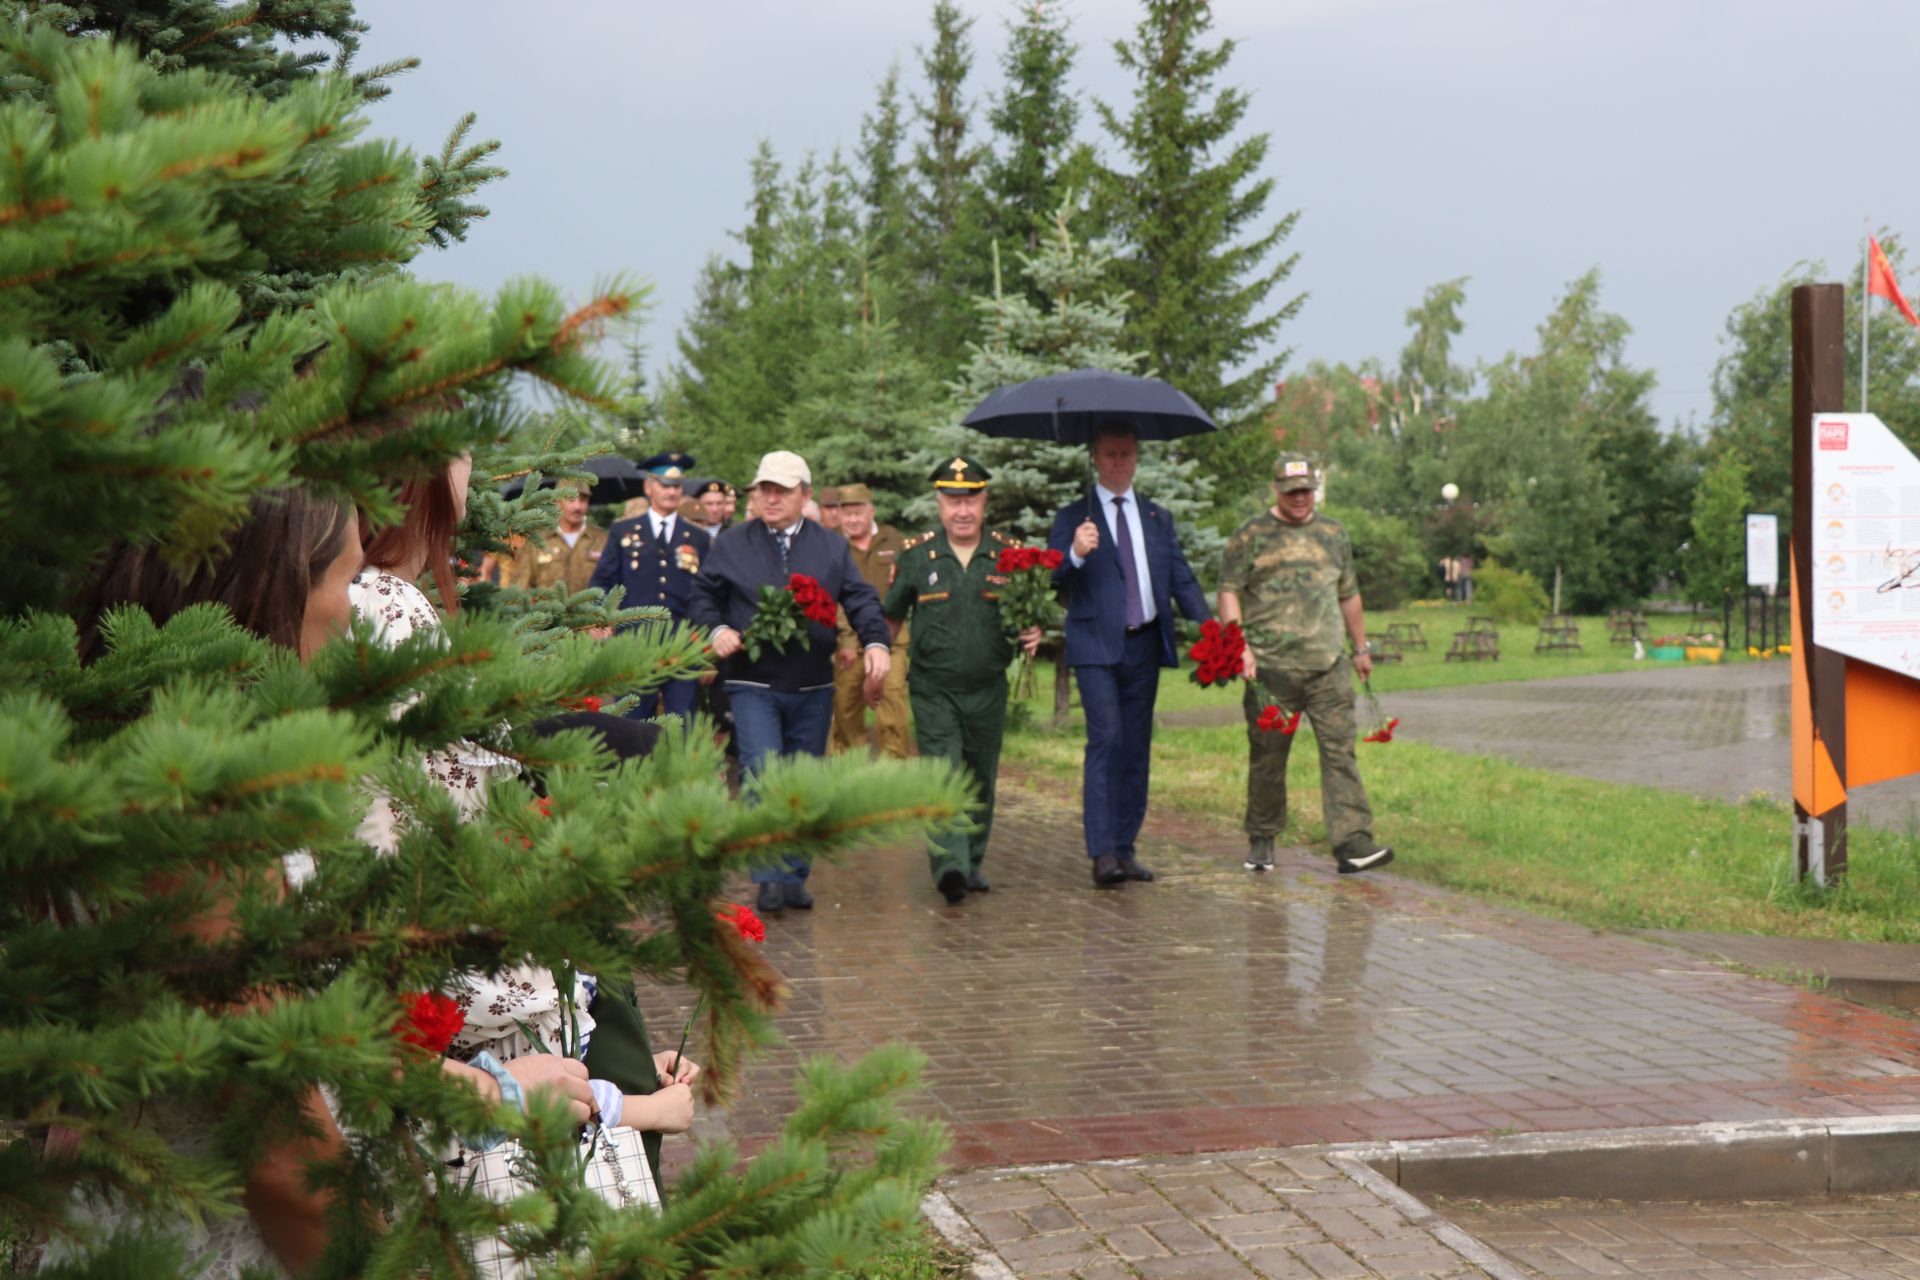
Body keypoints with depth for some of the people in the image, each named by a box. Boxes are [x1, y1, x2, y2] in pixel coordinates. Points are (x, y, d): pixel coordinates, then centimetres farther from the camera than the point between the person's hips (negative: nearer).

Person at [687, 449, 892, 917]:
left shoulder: (832, 547, 9)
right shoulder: (732, 545, 6)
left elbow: (861, 601, 3)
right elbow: (701, 597, 10)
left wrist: (877, 642, -15)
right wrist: (716, 630, -11)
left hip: (813, 689, 2)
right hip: (753, 686, -2)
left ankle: (795, 876, 18)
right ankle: (770, 878, -10)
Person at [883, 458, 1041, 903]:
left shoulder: (1010, 553, 2)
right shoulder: (915, 554, 1)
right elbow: (890, 614, 15)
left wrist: (1032, 634, -10)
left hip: (989, 690, 2)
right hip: (933, 690, -2)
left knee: (981, 780, 11)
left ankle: (972, 863, 26)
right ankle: (949, 866, -23)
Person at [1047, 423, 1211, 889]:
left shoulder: (1158, 519, 16)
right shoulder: (1072, 517, 4)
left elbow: (1182, 580, 12)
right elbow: (1056, 574, -9)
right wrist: (1076, 554, -32)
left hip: (1145, 645, 5)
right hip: (1096, 646, -5)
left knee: (1137, 746, 7)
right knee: (1106, 739, -14)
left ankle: (1125, 847, 14)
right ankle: (1102, 854, -16)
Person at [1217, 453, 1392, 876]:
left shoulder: (1333, 535, 17)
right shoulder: (1250, 536, 3)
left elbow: (1349, 595, 26)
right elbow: (1229, 592, -2)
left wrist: (1361, 648, 28)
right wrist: (1239, 646, -14)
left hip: (1329, 665, 3)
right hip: (1271, 667, -3)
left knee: (1340, 749, -6)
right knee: (1267, 756, 3)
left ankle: (1352, 842, -10)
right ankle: (1262, 840, 17)